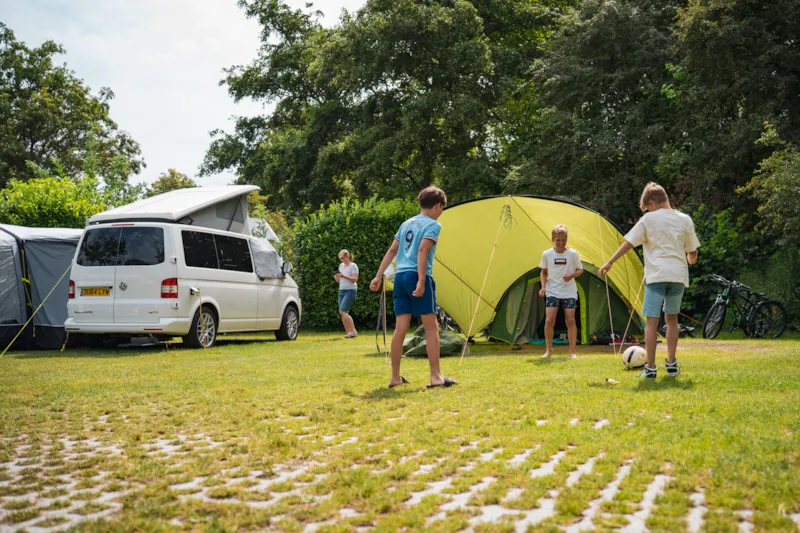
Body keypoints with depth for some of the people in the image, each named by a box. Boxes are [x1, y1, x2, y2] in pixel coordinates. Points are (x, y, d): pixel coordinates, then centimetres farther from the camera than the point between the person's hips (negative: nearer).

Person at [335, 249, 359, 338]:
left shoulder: (353, 266, -5)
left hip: (350, 290, -7)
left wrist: (344, 276, -26)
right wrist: (336, 278, -1)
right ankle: (348, 332, 4)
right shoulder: (341, 265, 17)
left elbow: (355, 279, -15)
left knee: (343, 311, -18)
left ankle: (353, 331, -14)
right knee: (342, 313, 0)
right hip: (341, 291, 7)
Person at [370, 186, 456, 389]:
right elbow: (422, 250, -15)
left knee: (401, 328, 8)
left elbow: (392, 251, 18)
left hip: (400, 276, 7)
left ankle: (395, 377, 10)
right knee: (431, 326, -1)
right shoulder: (433, 225, -1)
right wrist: (421, 280, -21)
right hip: (417, 276, -7)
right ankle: (435, 376, -4)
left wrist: (379, 276, 18)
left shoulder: (406, 224, 20)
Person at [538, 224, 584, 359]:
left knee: (570, 320, -4)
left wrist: (571, 275, -16)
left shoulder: (573, 254, -4)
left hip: (569, 292, 0)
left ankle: (572, 351, 8)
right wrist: (543, 286, -2)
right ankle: (548, 350, 5)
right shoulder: (546, 254, -1)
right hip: (552, 292, 1)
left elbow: (580, 270, 4)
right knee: (549, 320, -10)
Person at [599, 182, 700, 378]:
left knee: (652, 320, -2)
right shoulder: (685, 220, 9)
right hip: (678, 275, 4)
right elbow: (693, 253, 14)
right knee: (672, 318, 17)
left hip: (656, 274, -4)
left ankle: (650, 368, -4)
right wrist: (690, 261, 38)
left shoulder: (649, 219, 0)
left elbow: (628, 243, -1)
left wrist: (609, 263, 7)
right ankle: (671, 364, 15)